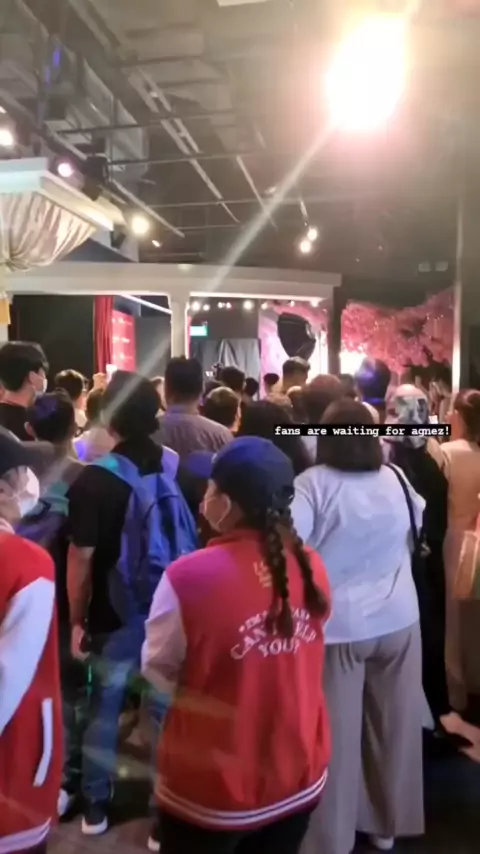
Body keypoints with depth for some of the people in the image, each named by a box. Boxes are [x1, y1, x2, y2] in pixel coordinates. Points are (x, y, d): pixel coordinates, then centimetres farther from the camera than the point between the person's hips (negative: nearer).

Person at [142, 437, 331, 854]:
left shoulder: (189, 576, -27)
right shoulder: (313, 568, -11)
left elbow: (159, 671, -10)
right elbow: (300, 661, 3)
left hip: (212, 788, -3)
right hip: (300, 778, 4)